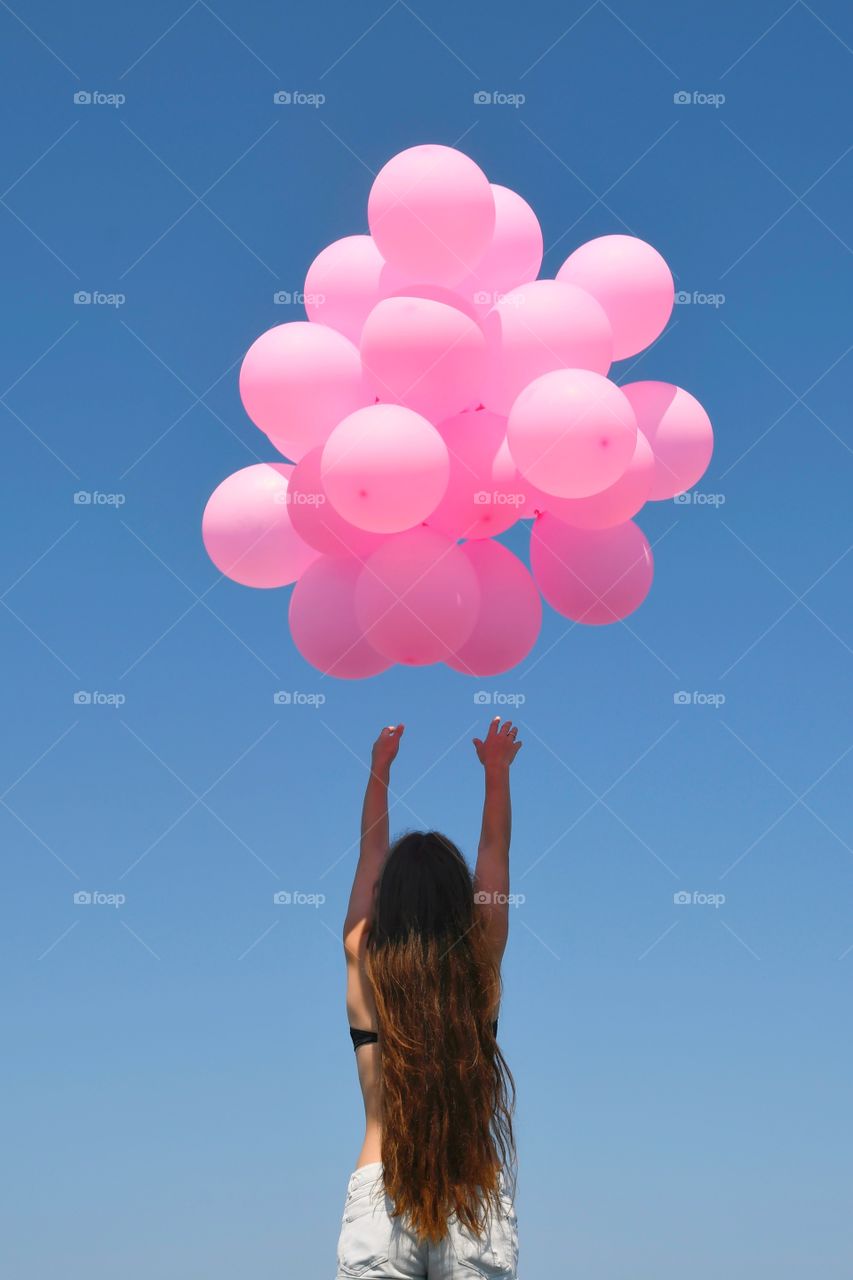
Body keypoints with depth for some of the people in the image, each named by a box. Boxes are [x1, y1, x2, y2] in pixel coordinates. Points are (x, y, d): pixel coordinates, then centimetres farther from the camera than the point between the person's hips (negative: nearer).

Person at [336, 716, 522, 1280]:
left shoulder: (364, 963, 3)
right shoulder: (481, 964, 3)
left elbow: (371, 851, 18)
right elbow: (495, 850, 17)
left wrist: (381, 766, 30)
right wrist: (497, 771, 28)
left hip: (379, 1194, 0)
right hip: (477, 1194, 0)